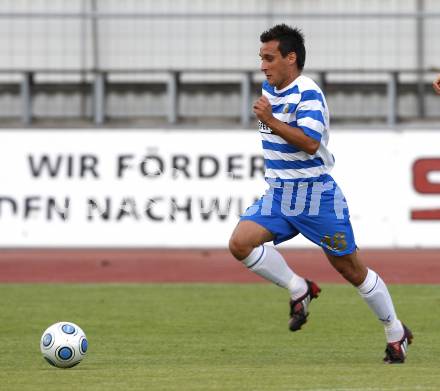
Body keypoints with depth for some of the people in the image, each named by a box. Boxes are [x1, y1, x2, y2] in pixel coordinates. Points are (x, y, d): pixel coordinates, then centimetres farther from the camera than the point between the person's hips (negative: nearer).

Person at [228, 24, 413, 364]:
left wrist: (271, 121, -33)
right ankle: (299, 290, 4)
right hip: (278, 195, 7)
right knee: (240, 243, -16)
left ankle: (396, 333, 19)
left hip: (316, 195, -7)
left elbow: (310, 143, -30)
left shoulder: (307, 94, -17)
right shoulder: (270, 88, 8)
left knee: (351, 270, 1)